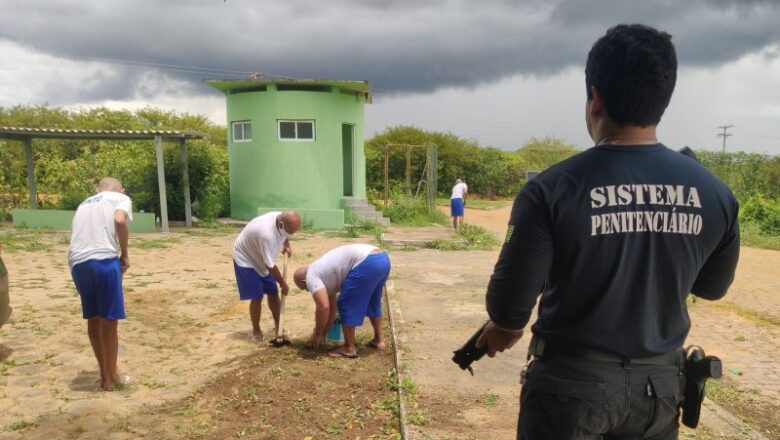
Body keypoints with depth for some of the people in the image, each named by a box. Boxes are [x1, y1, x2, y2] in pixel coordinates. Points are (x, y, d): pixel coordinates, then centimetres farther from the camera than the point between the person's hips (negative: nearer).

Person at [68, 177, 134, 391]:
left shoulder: (85, 203, 29)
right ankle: (111, 376, 17)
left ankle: (104, 373, 28)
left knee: (93, 319, 17)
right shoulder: (121, 198, 10)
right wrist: (124, 255, -2)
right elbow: (119, 220, -11)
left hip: (77, 263, 6)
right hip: (104, 260, -6)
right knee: (109, 320, 6)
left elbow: (80, 233, 24)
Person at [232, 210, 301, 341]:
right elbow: (271, 266, -31)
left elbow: (285, 236, 11)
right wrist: (283, 283, -20)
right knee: (257, 297, -9)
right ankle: (256, 331, 11)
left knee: (273, 293, 6)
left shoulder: (283, 219, -18)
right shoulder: (266, 234, -42)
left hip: (261, 259, 7)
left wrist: (286, 245, -8)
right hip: (245, 259, -7)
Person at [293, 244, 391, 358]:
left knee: (347, 305, 5)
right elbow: (331, 308, 35)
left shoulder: (311, 277, 4)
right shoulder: (325, 274, 30)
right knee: (372, 303, 29)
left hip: (368, 263, -10)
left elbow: (323, 307, -8)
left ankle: (349, 348, 14)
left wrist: (317, 335, 5)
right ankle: (379, 339, 37)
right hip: (382, 258, 10)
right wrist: (323, 334, 40)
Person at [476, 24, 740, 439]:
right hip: (660, 383, 4)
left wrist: (504, 328, 6)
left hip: (570, 382, -4)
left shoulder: (552, 189, -20)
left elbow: (510, 300, -15)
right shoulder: (714, 193, -7)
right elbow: (712, 287, 9)